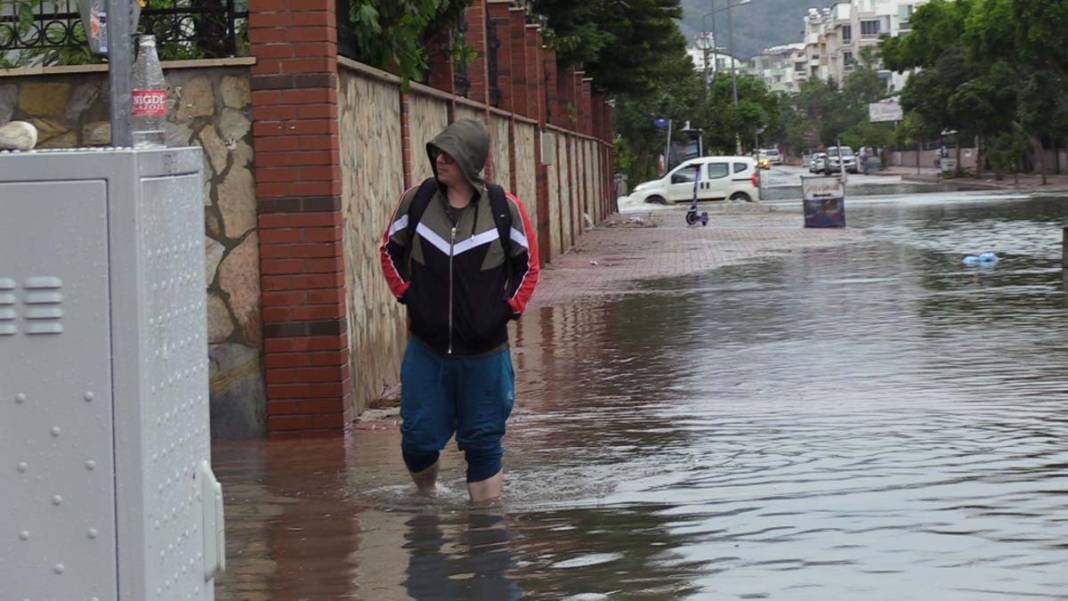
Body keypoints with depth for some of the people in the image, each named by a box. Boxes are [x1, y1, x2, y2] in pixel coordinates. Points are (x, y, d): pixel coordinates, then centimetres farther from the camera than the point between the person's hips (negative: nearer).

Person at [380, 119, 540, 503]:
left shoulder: (504, 208, -7)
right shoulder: (416, 201, -2)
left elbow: (527, 264, 7)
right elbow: (391, 249, 15)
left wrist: (508, 309, -1)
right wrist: (406, 294, 5)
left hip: (484, 351, -1)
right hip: (426, 347, 2)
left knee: (483, 442, 5)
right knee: (419, 438, 4)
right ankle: (426, 499, 31)